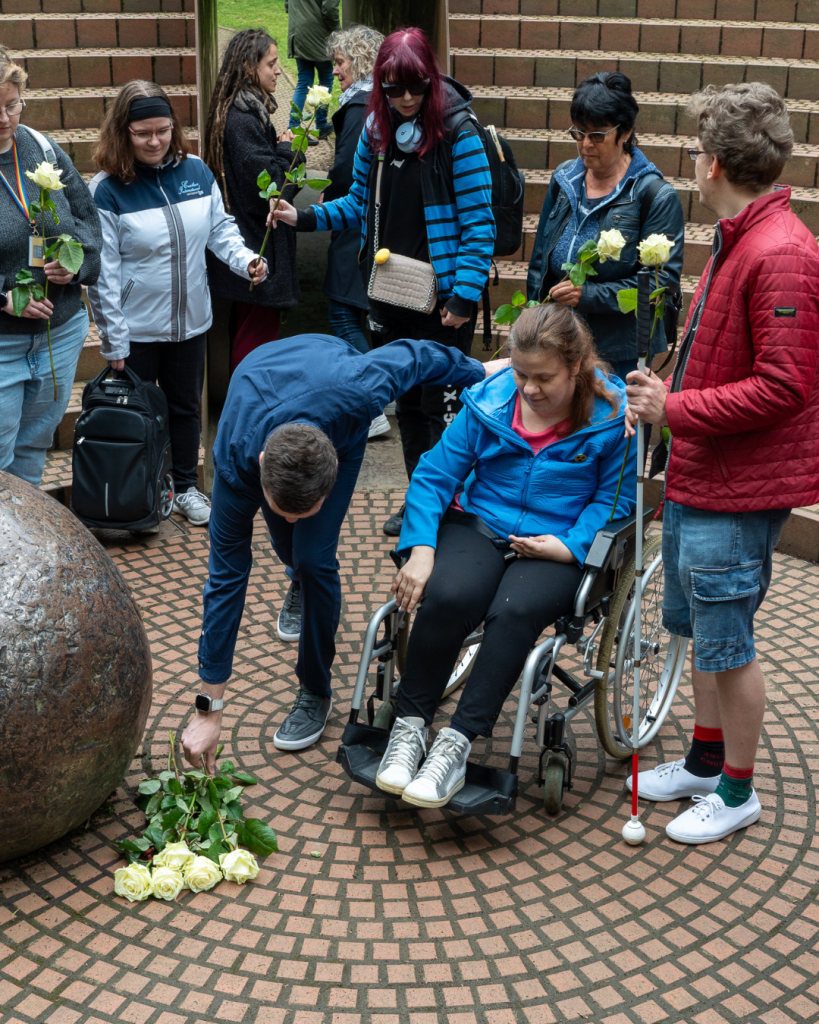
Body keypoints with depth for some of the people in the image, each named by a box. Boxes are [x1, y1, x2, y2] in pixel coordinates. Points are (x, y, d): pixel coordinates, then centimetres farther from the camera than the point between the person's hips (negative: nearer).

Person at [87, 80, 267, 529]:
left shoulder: (195, 171, -2)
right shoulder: (107, 190, -16)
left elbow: (221, 228, 8)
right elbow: (103, 273, -14)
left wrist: (246, 259, -13)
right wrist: (113, 342, -14)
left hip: (190, 321, 4)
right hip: (136, 330, -4)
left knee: (185, 406, 19)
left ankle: (186, 487, 36)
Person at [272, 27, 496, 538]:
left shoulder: (458, 134, -13)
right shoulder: (376, 131, 5)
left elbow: (478, 223, -14)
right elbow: (360, 204, 15)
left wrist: (463, 296, -18)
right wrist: (304, 217, 1)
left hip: (443, 298, -6)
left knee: (443, 404, -1)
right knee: (406, 400, 15)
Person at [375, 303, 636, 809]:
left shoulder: (613, 415, -6)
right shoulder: (489, 402, 1)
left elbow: (616, 498, 0)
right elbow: (435, 475, 2)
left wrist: (569, 545, -17)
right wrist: (421, 550, -13)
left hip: (561, 547, -2)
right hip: (479, 526, 2)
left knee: (514, 612, -34)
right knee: (447, 597, -30)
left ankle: (456, 745, -28)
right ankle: (409, 728, -15)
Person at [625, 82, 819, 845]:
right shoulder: (736, 241, 10)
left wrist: (675, 411, -22)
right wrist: (664, 397, 10)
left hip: (737, 492, -10)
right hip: (697, 474, 10)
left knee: (726, 641, 3)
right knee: (701, 628, 21)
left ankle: (738, 792, 20)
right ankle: (705, 761, 37)